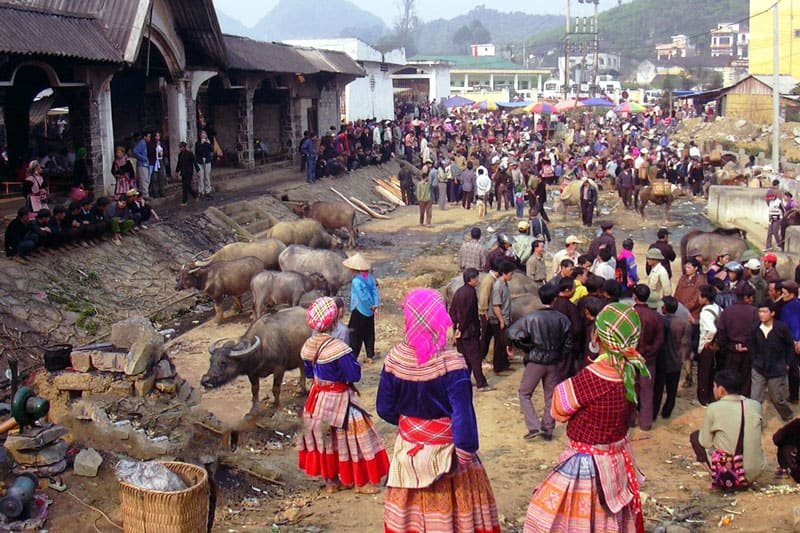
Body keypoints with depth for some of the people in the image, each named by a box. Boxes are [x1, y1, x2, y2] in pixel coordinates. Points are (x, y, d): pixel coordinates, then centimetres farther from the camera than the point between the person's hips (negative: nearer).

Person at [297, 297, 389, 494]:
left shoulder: (309, 346, -4)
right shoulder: (337, 348, -27)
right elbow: (354, 375, -22)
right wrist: (353, 359, -6)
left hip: (318, 399, 7)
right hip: (339, 400, -7)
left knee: (324, 438, 18)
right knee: (349, 439, 7)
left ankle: (330, 480, 27)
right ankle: (360, 481, 17)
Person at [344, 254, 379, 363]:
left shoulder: (356, 281, -21)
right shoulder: (370, 278, 0)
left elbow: (363, 297, -24)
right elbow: (375, 292, -4)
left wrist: (371, 306, -11)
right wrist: (375, 306, -8)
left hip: (359, 311, -7)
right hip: (369, 312, 7)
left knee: (355, 335, 2)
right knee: (369, 334, 16)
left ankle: (353, 357, 4)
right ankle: (370, 356, 21)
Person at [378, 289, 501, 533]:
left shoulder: (395, 358, -9)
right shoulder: (450, 362, -20)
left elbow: (385, 409, -1)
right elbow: (463, 414, -22)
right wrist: (466, 454, -13)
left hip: (408, 449, 4)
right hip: (445, 451, -4)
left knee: (410, 513, 17)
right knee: (456, 511, 10)